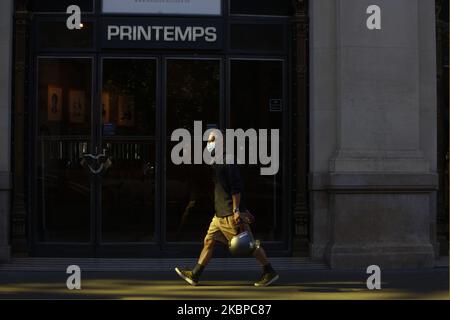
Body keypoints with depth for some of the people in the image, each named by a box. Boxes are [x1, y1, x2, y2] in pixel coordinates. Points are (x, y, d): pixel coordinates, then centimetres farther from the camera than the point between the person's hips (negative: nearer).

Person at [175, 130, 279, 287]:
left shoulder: (227, 161, -13)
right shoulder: (217, 164, 17)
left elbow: (236, 188, -19)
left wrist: (236, 210, -22)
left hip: (231, 214, -10)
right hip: (221, 214, 10)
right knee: (208, 241, 8)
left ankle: (269, 272, 6)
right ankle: (194, 275, 12)